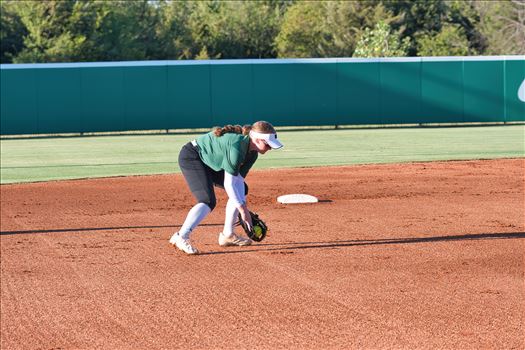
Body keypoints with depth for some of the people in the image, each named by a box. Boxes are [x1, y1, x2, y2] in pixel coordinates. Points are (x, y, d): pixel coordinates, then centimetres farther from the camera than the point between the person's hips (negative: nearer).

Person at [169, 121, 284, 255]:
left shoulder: (252, 153, -4)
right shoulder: (236, 147, -33)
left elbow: (239, 179, -2)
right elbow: (229, 183, -30)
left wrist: (243, 206, -9)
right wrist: (242, 209, -25)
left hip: (209, 161, 10)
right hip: (191, 157, -10)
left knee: (242, 189, 10)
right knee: (208, 201, -26)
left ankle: (227, 235, 14)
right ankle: (181, 237, -30)